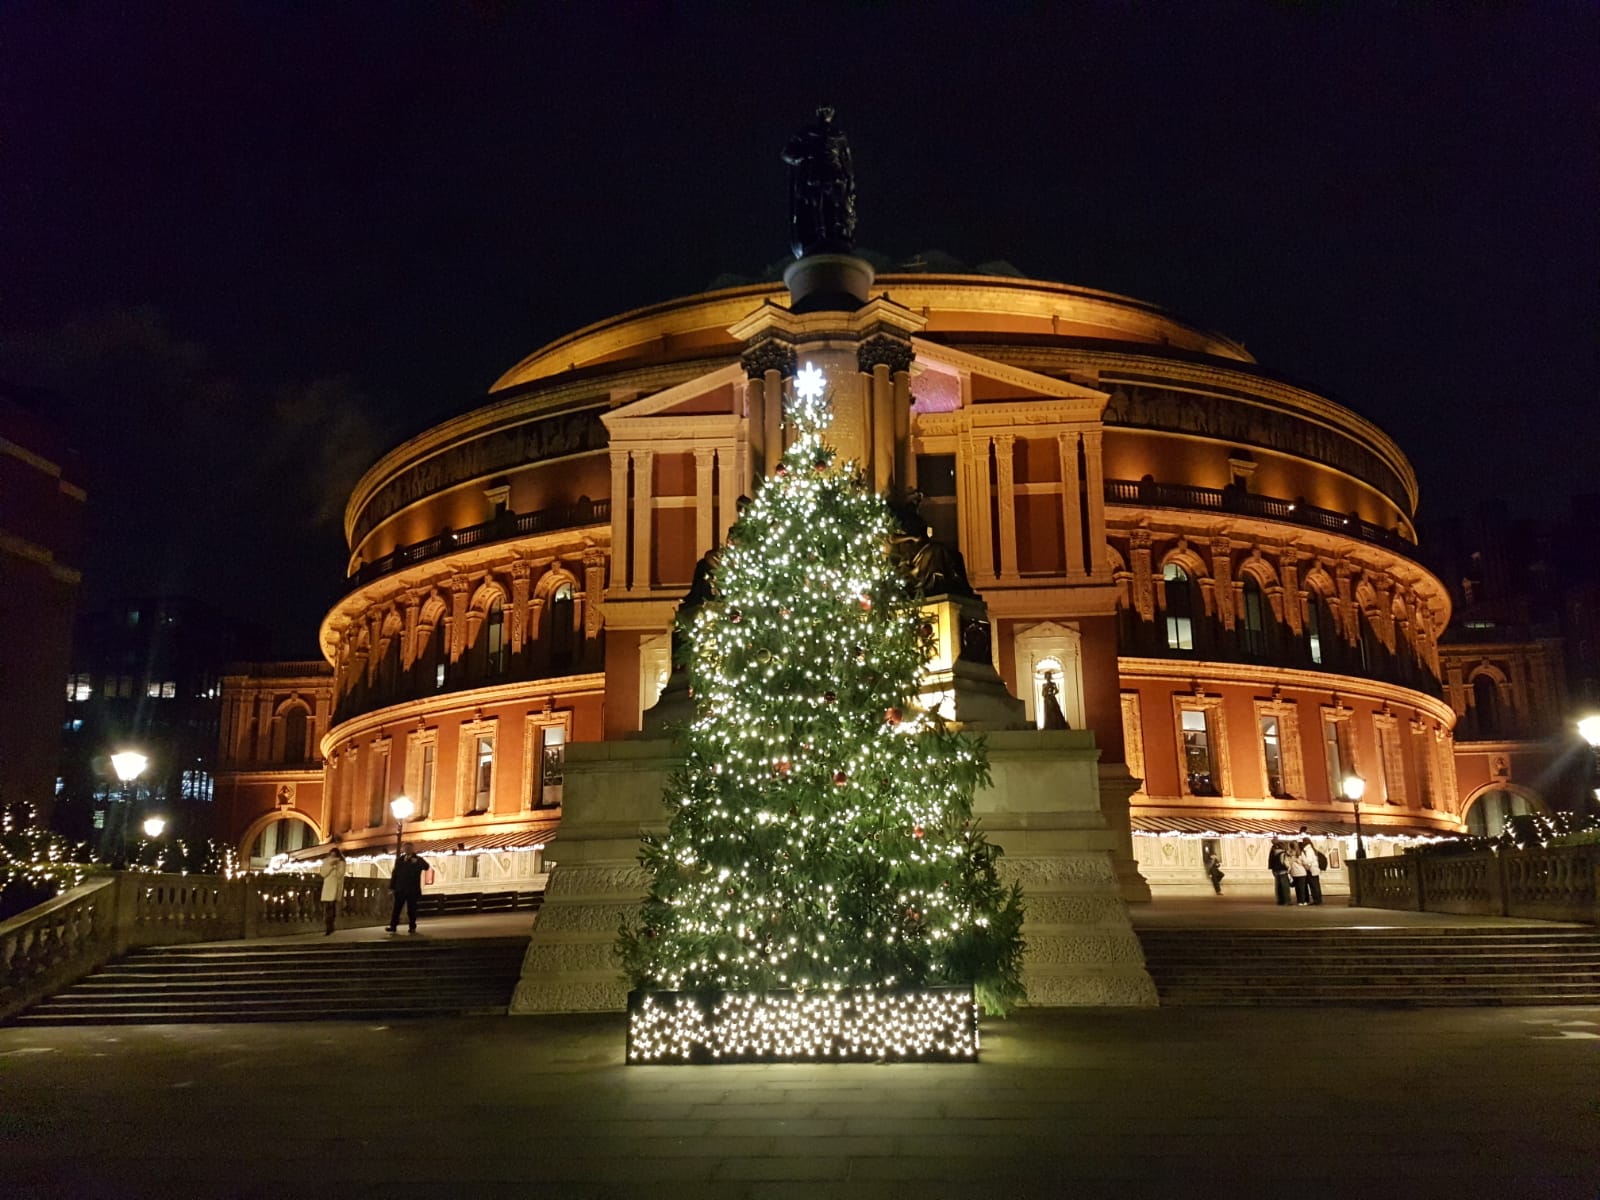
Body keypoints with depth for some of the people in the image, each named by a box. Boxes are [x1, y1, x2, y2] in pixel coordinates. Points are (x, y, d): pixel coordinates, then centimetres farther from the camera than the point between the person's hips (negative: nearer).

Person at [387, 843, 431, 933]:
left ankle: (412, 927, 7)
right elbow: (394, 873, 15)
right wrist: (392, 887, 7)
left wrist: (417, 862, -39)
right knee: (396, 908, -1)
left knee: (411, 909, 0)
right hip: (400, 889, 3)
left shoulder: (418, 859, -1)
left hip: (412, 890, -3)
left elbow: (426, 867, -21)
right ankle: (393, 926, 0)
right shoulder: (399, 859, 12)